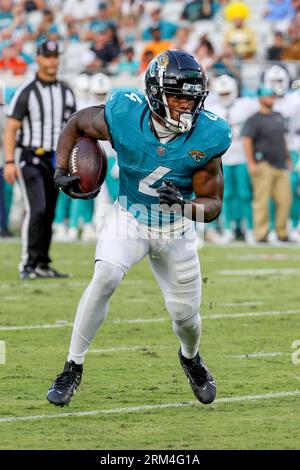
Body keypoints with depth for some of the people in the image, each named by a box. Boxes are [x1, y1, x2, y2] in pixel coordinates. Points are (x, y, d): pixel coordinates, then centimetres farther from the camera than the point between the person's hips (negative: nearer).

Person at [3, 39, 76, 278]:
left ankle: (42, 265, 15)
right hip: (30, 158, -5)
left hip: (55, 160, 5)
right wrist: (9, 162, -15)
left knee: (49, 214, 7)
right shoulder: (27, 91, -6)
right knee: (37, 209, -17)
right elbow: (11, 128, -7)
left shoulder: (66, 92, 11)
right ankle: (28, 265, -16)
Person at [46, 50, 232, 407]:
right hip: (130, 218, -1)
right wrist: (61, 171, -15)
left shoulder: (207, 137, -24)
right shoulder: (123, 117, -26)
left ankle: (191, 357, 45)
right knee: (105, 277, -27)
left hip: (177, 229, 1)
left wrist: (185, 204, -36)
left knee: (184, 312, 7)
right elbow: (77, 123, -3)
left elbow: (213, 203, -15)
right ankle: (73, 368, -15)